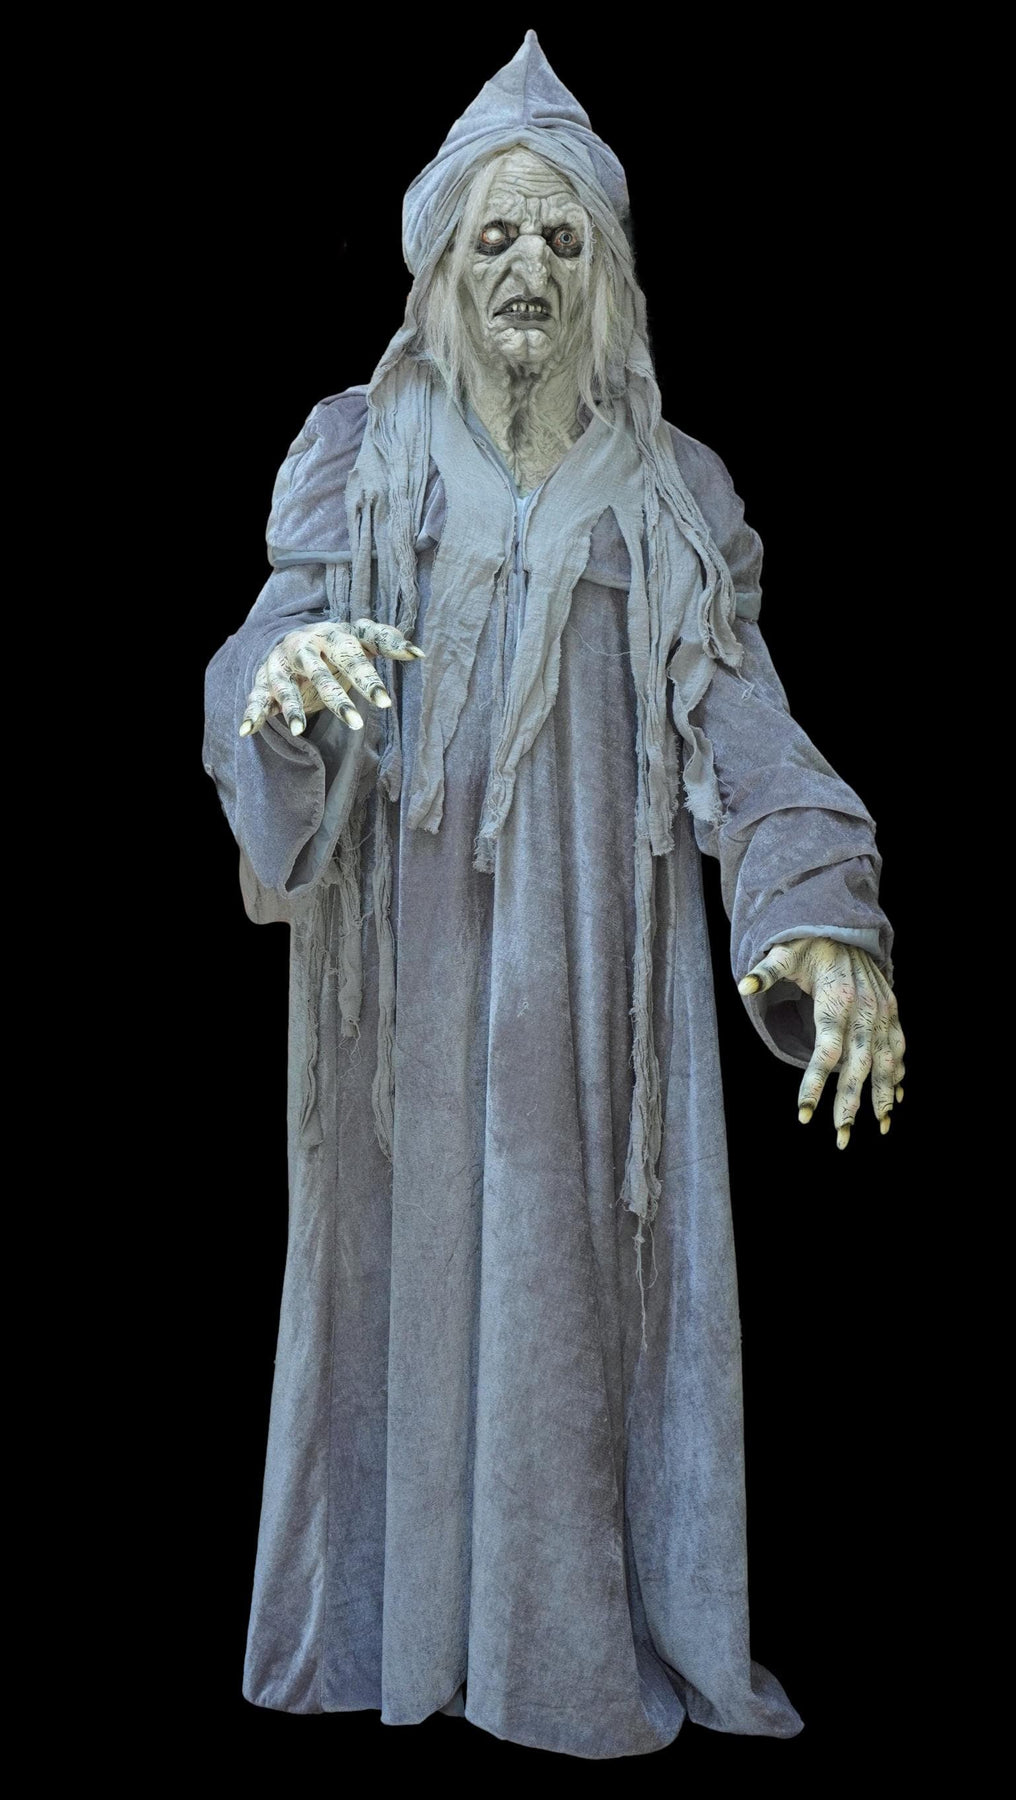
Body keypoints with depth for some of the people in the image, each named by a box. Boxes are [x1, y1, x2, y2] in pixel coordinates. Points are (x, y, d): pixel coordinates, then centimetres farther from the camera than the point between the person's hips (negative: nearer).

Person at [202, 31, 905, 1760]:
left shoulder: (674, 496, 6)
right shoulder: (357, 452, 5)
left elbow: (741, 723, -5)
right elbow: (282, 632, -9)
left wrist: (827, 914, -22)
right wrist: (286, 674, -35)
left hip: (599, 963, 1)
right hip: (404, 953, 0)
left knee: (587, 1280, 3)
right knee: (407, 1259, 6)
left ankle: (594, 1636, 19)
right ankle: (392, 1620, 22)